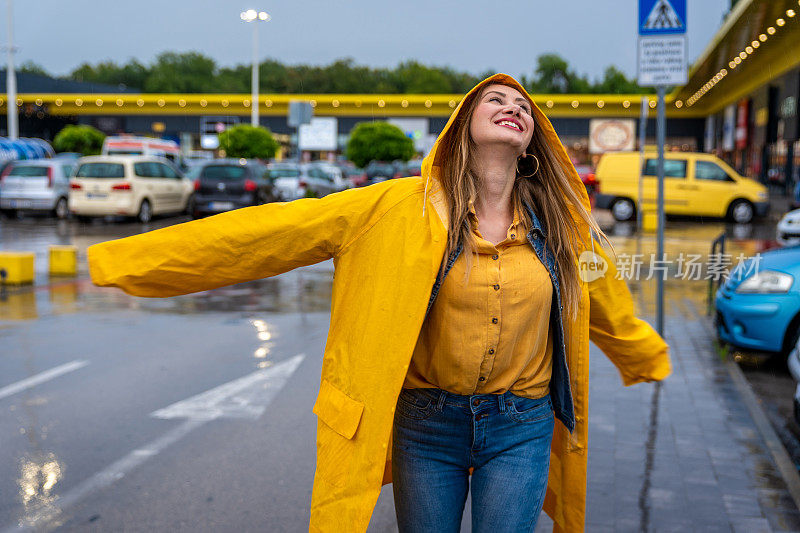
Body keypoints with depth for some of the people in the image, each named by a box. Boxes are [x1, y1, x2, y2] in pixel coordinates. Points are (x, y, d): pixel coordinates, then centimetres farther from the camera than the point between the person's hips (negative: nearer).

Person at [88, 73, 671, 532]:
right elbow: (273, 231, -10)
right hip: (427, 422, -1)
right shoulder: (400, 208, -7)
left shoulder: (562, 225, 2)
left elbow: (611, 314, 22)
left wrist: (652, 360, 39)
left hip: (521, 430, 2)